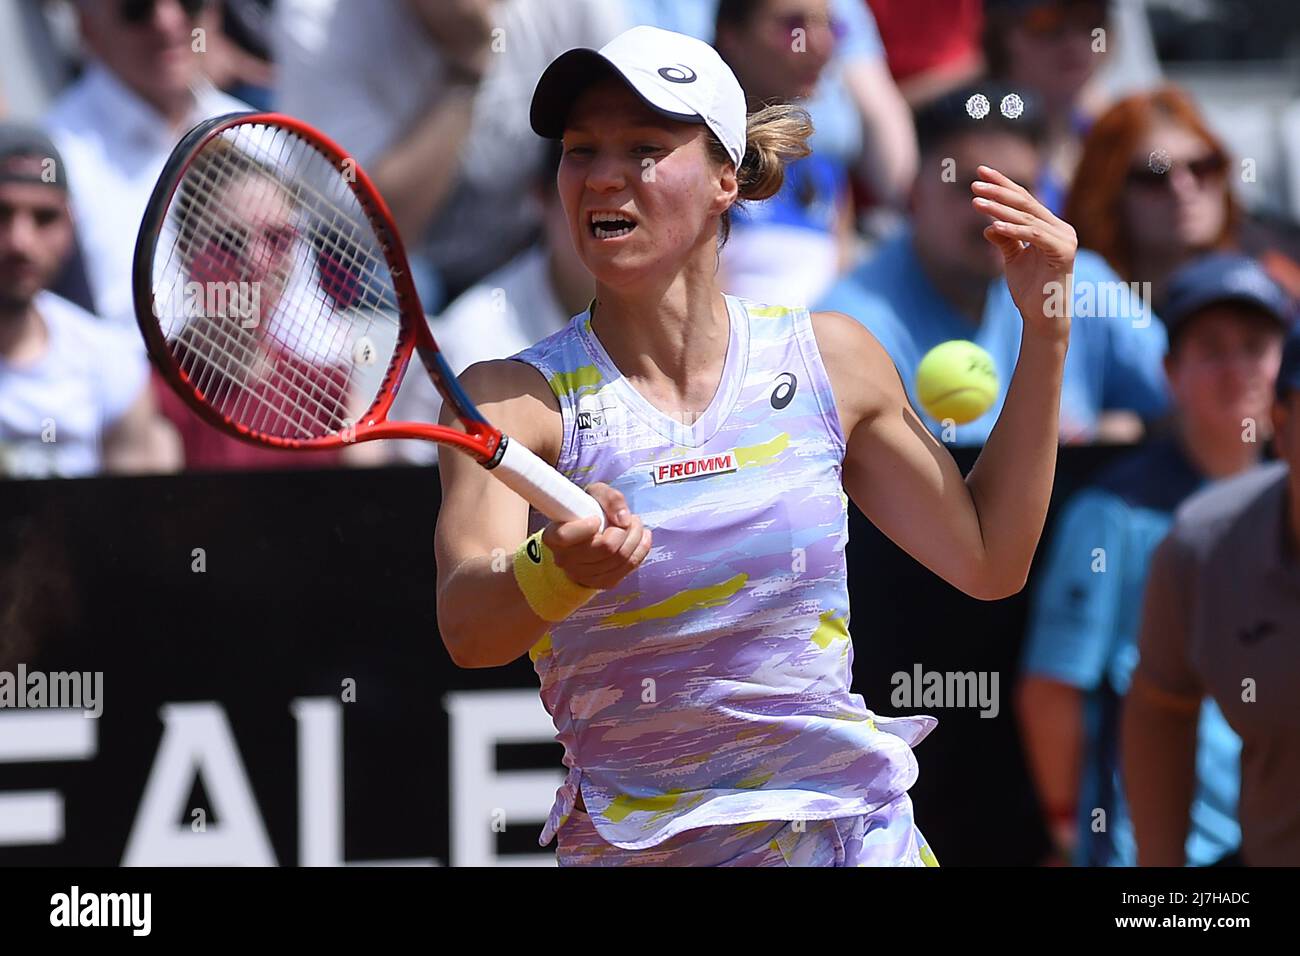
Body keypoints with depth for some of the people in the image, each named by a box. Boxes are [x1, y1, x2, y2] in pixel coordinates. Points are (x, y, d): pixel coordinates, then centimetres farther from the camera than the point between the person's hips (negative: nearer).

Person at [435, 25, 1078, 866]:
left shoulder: (827, 360, 1)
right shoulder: (514, 399, -8)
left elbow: (989, 559, 12)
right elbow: (466, 625, -24)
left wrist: (1045, 330, 7)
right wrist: (563, 567, -45)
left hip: (850, 828, 2)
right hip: (632, 847, -2)